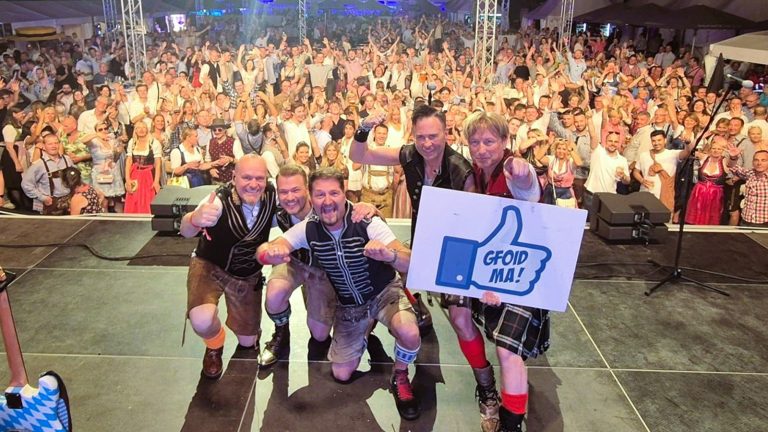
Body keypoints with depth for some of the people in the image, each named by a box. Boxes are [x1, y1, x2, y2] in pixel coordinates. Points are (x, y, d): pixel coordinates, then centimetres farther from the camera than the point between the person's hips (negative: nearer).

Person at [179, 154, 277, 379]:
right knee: (202, 321, -31)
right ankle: (214, 346, 7)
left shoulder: (272, 196, -21)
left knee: (248, 342, 11)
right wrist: (195, 219, -70)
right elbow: (186, 231, -46)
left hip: (249, 274, 3)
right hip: (209, 266, -3)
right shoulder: (219, 201, -32)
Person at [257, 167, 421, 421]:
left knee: (409, 334, -34)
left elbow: (409, 264, -34)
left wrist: (389, 255, -59)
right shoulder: (308, 229, -17)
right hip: (349, 304, 3)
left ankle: (400, 378, 1)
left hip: (384, 291, -3)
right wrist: (271, 254, -47)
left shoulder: (367, 223, -27)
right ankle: (365, 329, 34)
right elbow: (262, 252, -21)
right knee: (341, 375, 6)